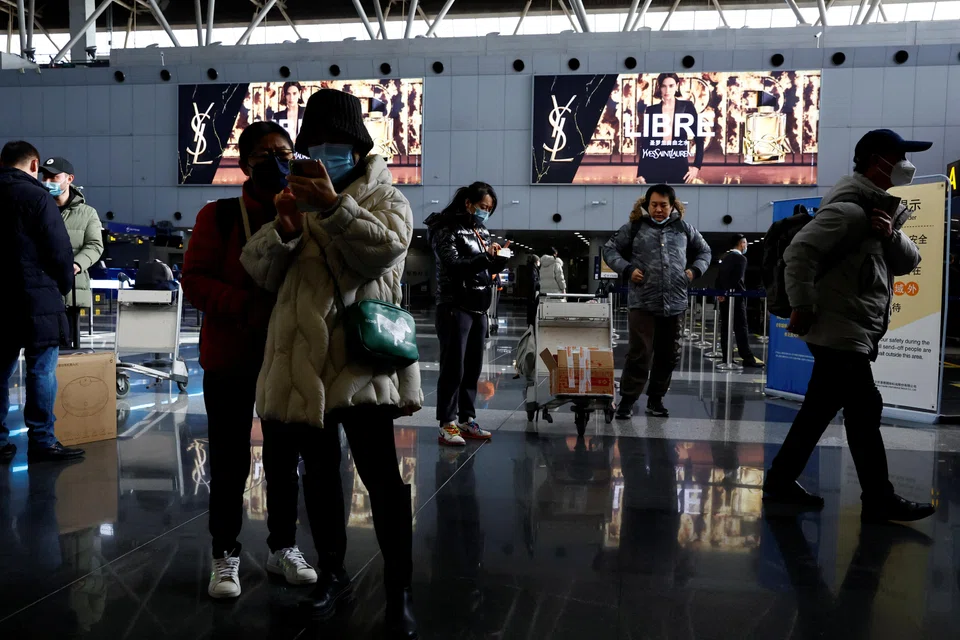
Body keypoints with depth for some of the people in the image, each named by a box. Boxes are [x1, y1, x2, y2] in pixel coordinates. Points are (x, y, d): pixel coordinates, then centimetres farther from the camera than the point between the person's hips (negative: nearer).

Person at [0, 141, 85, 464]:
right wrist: (64, 284, 4)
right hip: (37, 298, -7)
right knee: (41, 370, -1)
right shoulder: (36, 197, -10)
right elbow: (59, 251, -12)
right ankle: (42, 441, 2)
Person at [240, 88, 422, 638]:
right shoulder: (297, 198, 15)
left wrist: (334, 206, -29)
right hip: (302, 364, 5)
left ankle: (400, 591, 12)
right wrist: (285, 228, -16)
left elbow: (384, 248, -18)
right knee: (318, 474, 16)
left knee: (383, 478, -1)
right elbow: (260, 270, 4)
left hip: (363, 361, -4)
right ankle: (333, 572, 34)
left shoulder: (385, 198, 4)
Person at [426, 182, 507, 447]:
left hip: (479, 309, 7)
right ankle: (446, 425, -2)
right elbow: (454, 266, -15)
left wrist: (499, 258, -1)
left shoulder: (482, 232, 15)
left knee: (473, 368, 8)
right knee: (453, 368, -6)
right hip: (455, 308, -7)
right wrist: (485, 257, -23)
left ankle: (467, 419, 16)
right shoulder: (447, 230, -5)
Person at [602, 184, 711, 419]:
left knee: (669, 355, 10)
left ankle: (656, 399, 24)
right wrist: (627, 269, -6)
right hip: (643, 303, -3)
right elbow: (610, 249, 9)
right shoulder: (634, 227, 4)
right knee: (639, 354, -6)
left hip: (675, 304, 4)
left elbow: (704, 251, 24)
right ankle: (627, 400, 6)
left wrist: (695, 270, 5)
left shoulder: (684, 228, 11)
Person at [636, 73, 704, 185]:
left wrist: (696, 165, -1)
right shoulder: (650, 110, 6)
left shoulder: (687, 107, 4)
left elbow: (699, 138, 6)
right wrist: (640, 173, 3)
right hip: (654, 167, 1)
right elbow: (644, 143, 7)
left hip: (679, 166, -1)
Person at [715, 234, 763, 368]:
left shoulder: (725, 257, 13)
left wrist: (721, 292, 10)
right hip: (735, 296, -8)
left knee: (725, 327, 6)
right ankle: (748, 359, -10)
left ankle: (726, 357, 7)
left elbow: (719, 276, 11)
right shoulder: (741, 258, -10)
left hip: (723, 295, 8)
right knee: (741, 328, -8)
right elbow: (738, 280, -18)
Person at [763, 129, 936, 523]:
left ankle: (781, 483, 20)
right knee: (864, 411, -3)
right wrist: (803, 308, -22)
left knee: (819, 410, 12)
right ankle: (879, 500, 8)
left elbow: (908, 261, 12)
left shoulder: (881, 209, 18)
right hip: (838, 331, -10)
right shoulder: (850, 209, -14)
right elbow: (800, 251, -24)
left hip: (851, 333, 10)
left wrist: (891, 235, -7)